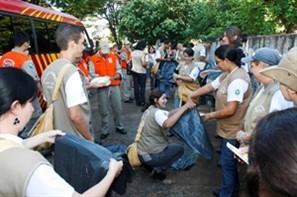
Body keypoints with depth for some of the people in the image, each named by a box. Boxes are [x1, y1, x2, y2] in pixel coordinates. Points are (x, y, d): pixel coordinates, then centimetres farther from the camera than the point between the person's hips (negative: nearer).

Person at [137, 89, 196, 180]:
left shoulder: (151, 110, 9)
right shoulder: (157, 112, -20)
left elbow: (169, 113, 8)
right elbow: (167, 124, -41)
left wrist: (186, 106, -7)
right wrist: (185, 107, -36)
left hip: (141, 153, 9)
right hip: (149, 156, -9)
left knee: (167, 144, 31)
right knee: (179, 149, 8)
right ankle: (158, 170, 1)